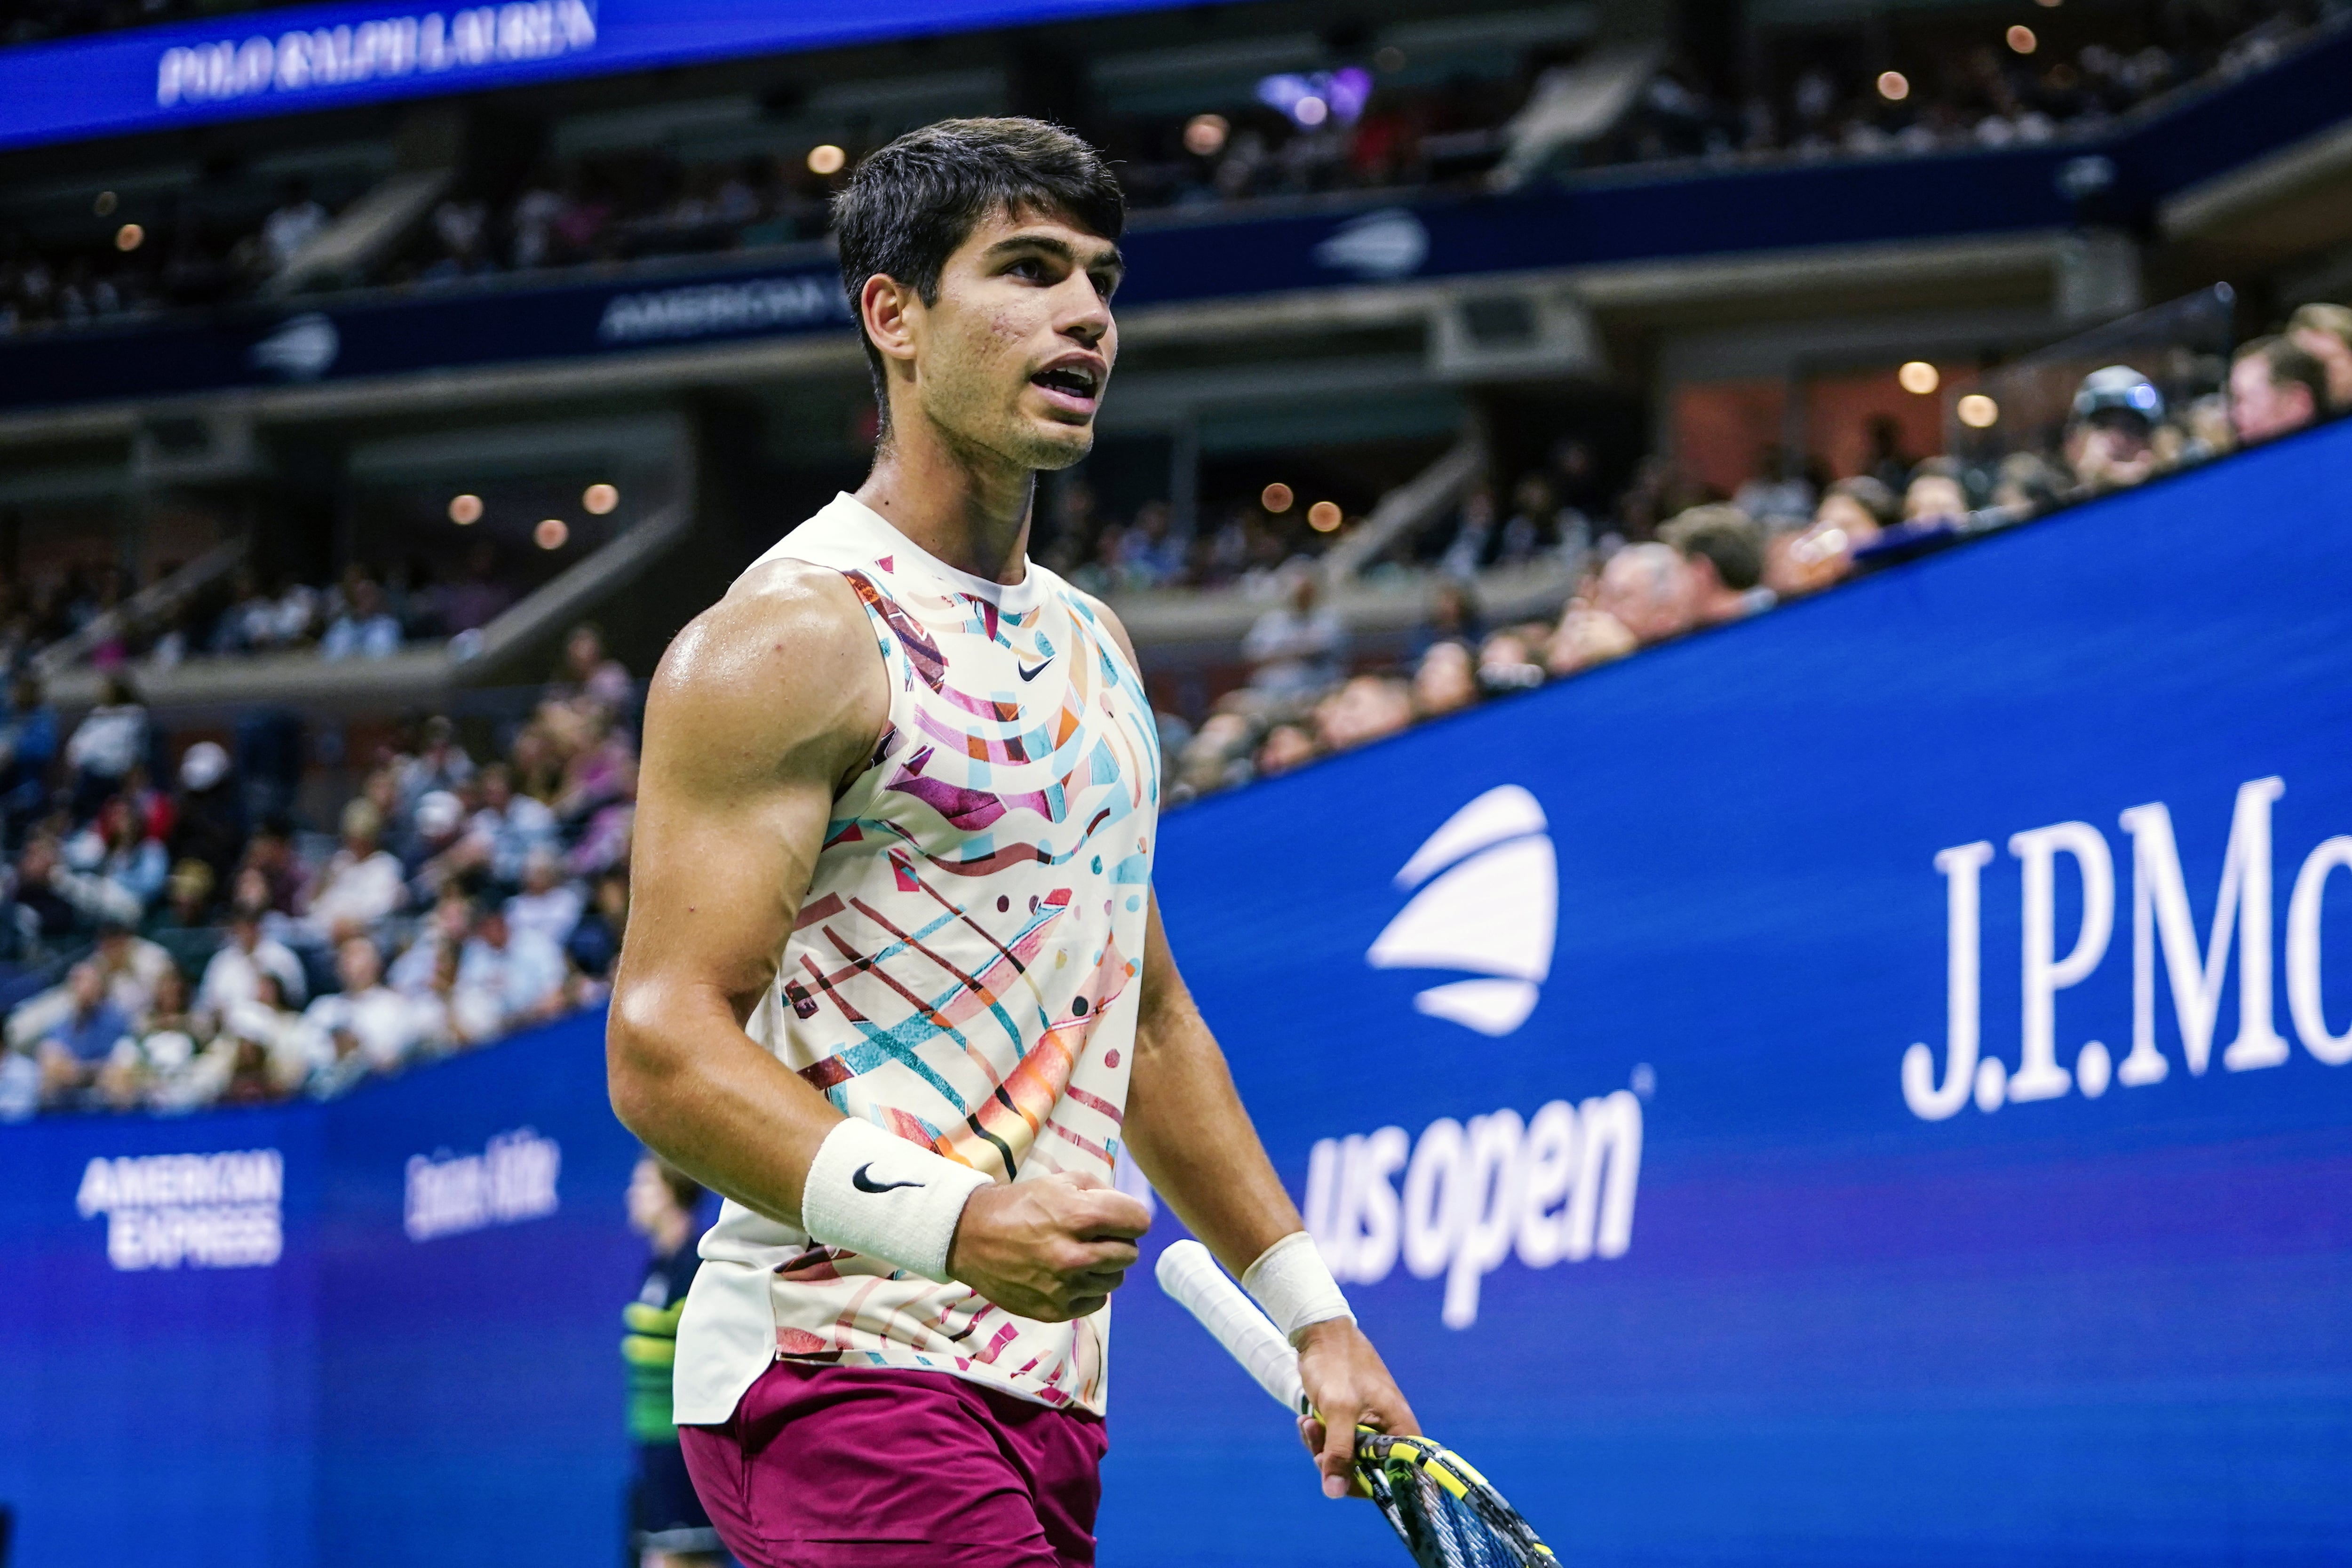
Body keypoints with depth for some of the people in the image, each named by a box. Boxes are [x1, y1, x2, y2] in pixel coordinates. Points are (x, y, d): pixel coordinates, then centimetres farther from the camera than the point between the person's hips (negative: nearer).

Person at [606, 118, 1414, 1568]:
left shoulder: (1091, 644, 19)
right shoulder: (790, 639, -9)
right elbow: (663, 1049, -17)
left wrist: (1314, 1314, 21)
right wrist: (951, 1221, -30)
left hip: (1046, 1387, 8)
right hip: (845, 1377, -8)